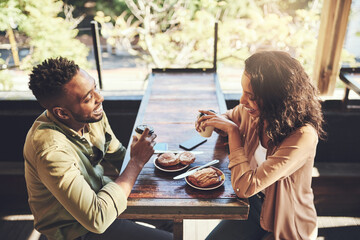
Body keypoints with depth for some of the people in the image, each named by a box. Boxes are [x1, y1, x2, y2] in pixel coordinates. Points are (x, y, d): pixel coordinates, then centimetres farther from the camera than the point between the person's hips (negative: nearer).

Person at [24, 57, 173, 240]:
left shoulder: (93, 114, -11)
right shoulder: (51, 151, -35)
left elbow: (117, 153, 6)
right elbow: (96, 219, -35)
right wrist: (136, 161, -29)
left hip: (99, 191, 7)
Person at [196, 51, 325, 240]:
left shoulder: (303, 136, -32)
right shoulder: (253, 112, -13)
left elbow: (245, 187, -35)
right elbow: (232, 116, 14)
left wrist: (233, 131, -26)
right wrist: (216, 120, -11)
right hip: (255, 203, 5)